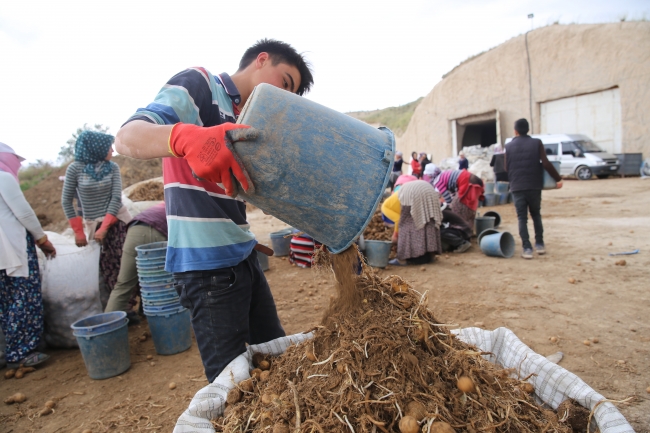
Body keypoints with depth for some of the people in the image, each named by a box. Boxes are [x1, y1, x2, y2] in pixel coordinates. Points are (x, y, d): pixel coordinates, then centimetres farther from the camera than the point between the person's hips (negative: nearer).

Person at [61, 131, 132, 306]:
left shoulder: (113, 167, 0)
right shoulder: (75, 169, -6)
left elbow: (116, 198, -6)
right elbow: (66, 201, -2)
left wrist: (105, 227, -14)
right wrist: (78, 231, -4)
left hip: (118, 220, 2)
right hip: (93, 224, -1)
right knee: (108, 268, -2)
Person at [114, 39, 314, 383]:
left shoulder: (242, 121, 18)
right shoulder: (198, 83, -5)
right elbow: (127, 137, -20)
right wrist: (185, 137, -42)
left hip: (243, 255, 9)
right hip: (208, 263, -9)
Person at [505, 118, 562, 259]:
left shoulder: (509, 146, 3)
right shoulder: (536, 143, 0)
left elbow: (507, 167, 7)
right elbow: (546, 163, -8)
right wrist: (558, 178, 0)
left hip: (517, 187, -1)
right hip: (534, 186, 1)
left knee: (522, 218, 3)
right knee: (536, 215, 18)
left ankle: (527, 248, -4)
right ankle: (540, 244, 19)